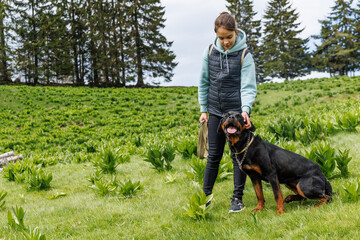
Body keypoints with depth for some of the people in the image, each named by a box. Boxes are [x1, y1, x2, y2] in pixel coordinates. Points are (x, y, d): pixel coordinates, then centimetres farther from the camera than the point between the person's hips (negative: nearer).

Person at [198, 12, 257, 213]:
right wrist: (204, 109, 7)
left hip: (237, 111, -3)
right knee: (214, 155, 9)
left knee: (238, 155, 1)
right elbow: (204, 82, 8)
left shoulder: (244, 55, -10)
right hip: (216, 111, 3)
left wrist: (245, 109, -29)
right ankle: (206, 195, 19)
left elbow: (248, 86, -13)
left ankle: (238, 199, 11)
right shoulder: (210, 52, 0)